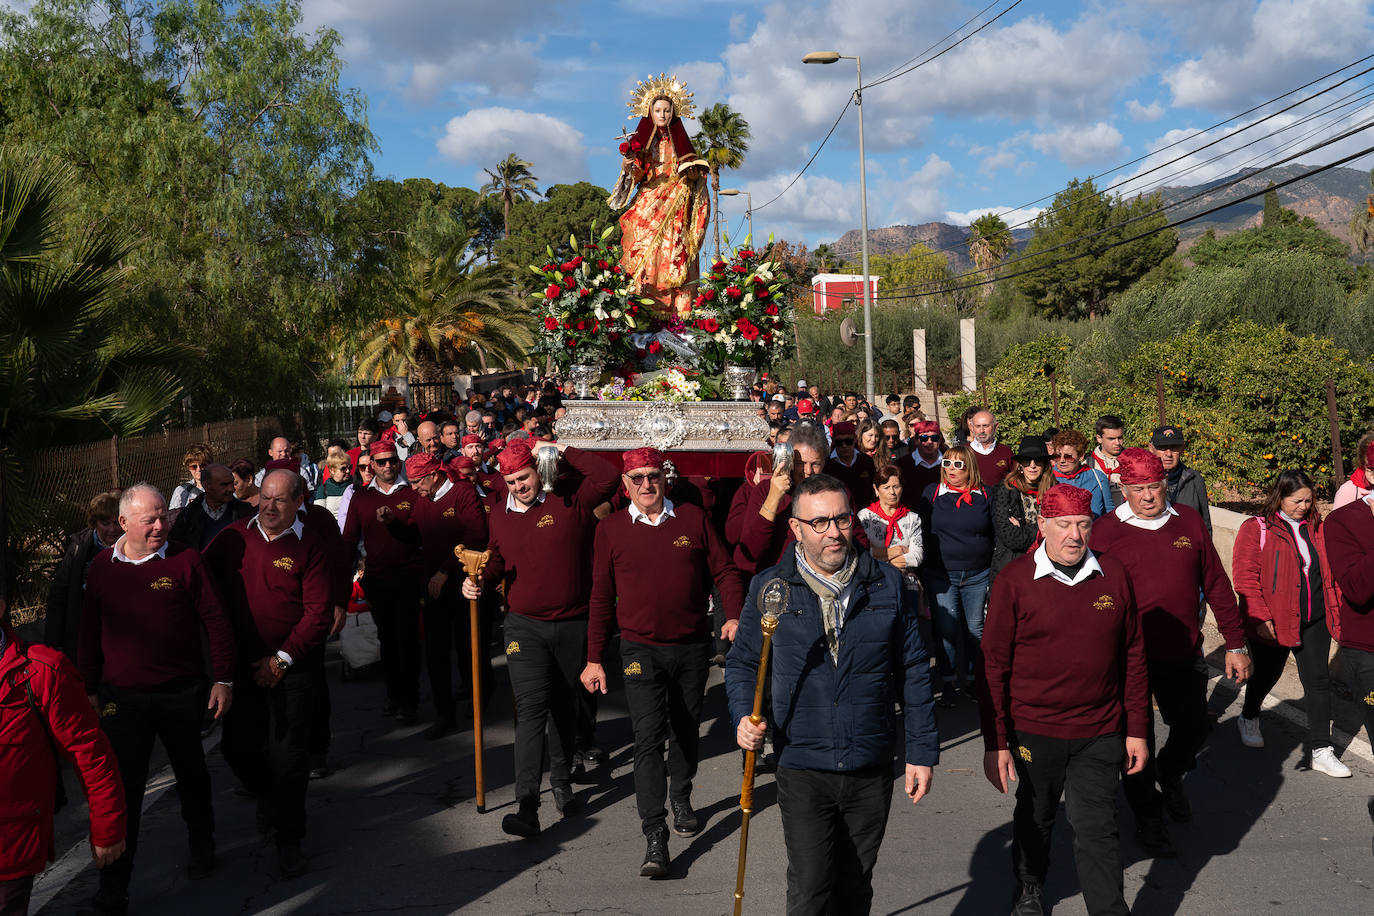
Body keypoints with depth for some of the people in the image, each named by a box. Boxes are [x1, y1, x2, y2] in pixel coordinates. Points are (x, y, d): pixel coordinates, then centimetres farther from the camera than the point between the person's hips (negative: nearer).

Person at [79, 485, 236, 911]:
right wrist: (89, 689, 9)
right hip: (122, 697, 1)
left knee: (191, 774, 17)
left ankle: (202, 846, 40)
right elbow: (90, 633, 9)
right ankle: (113, 888, 9)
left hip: (180, 694, -1)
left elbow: (216, 621, -5)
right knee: (123, 787, 0)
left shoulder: (185, 560, -8)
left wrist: (223, 679, -8)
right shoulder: (103, 567, 0)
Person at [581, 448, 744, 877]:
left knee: (687, 730, 17)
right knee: (649, 739, -11)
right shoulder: (611, 529, -1)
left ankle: (681, 799, 42)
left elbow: (724, 571, 4)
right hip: (641, 650, -2)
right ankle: (655, 839, -9)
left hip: (693, 646, 2)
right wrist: (593, 658, 1)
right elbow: (601, 598, 3)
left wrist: (734, 616, -13)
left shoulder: (693, 519, 1)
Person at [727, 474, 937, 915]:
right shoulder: (769, 588, -3)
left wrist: (922, 750, 4)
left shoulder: (887, 584, 0)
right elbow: (741, 662, 7)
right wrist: (744, 716, -12)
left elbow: (913, 671, 5)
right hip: (802, 768, -2)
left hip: (871, 767, 2)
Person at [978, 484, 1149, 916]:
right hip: (1034, 730, 0)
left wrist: (1137, 730, 5)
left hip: (1100, 734, 1)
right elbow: (993, 666, -7)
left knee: (1097, 831, 1)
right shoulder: (1014, 579, -10)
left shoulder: (1114, 576, -1)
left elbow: (1134, 658, 6)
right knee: (1034, 817, 19)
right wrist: (995, 743, -9)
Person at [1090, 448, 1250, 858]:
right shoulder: (1106, 531, -9)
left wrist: (1235, 643, 8)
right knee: (1138, 742, 8)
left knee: (1194, 728, 12)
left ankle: (1170, 775, 46)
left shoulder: (1189, 521, 2)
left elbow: (1216, 584, 8)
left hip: (1184, 654, 3)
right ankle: (1148, 819, 29)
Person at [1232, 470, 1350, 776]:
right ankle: (1249, 719, 43)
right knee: (1266, 675, 13)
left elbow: (1329, 570, 16)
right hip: (1272, 624, -4)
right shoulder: (1256, 529, -9)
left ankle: (1321, 751, 11)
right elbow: (1245, 577, -13)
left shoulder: (1316, 527, 8)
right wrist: (1261, 618, -17)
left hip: (1314, 622, 4)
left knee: (1319, 681, 3)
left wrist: (1335, 609, 11)